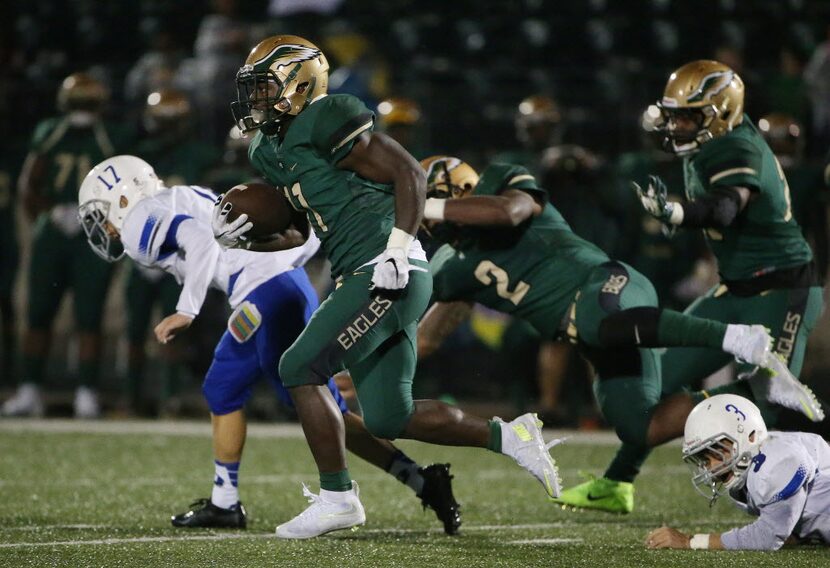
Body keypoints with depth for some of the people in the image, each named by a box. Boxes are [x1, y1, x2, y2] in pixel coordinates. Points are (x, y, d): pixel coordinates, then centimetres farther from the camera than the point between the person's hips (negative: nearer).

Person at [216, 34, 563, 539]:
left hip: (388, 276, -10)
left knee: (301, 367, -12)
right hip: (362, 282, 10)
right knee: (389, 420, 6)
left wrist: (397, 248, -20)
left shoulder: (326, 122, -9)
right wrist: (243, 238, 10)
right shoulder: (274, 151, 19)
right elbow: (293, 231, 29)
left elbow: (409, 174, -12)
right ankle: (507, 437, 16)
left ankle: (337, 497, -5)